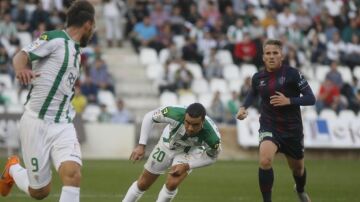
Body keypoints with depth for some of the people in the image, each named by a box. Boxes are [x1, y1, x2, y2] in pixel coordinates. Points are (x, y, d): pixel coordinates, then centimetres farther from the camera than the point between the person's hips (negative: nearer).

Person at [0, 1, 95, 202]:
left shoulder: (76, 52, 17)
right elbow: (22, 55, -20)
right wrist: (21, 68, -40)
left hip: (63, 126, 6)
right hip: (37, 123, -6)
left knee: (73, 175, -22)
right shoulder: (55, 38, -6)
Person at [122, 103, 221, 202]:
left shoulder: (212, 137, -40)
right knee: (143, 184, 13)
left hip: (190, 152, -1)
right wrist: (141, 145, -25)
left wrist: (186, 166, -25)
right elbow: (149, 116, -20)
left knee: (172, 184, -25)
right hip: (168, 144, 1)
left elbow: (212, 157, -16)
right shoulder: (175, 114, -41)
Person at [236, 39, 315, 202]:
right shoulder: (257, 78, -3)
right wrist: (244, 107, 2)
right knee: (264, 161, -29)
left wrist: (289, 101, -26)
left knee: (298, 168, 18)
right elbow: (253, 93, 20)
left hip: (292, 129, -1)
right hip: (269, 127, 1)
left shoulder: (292, 74, -13)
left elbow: (311, 98, -12)